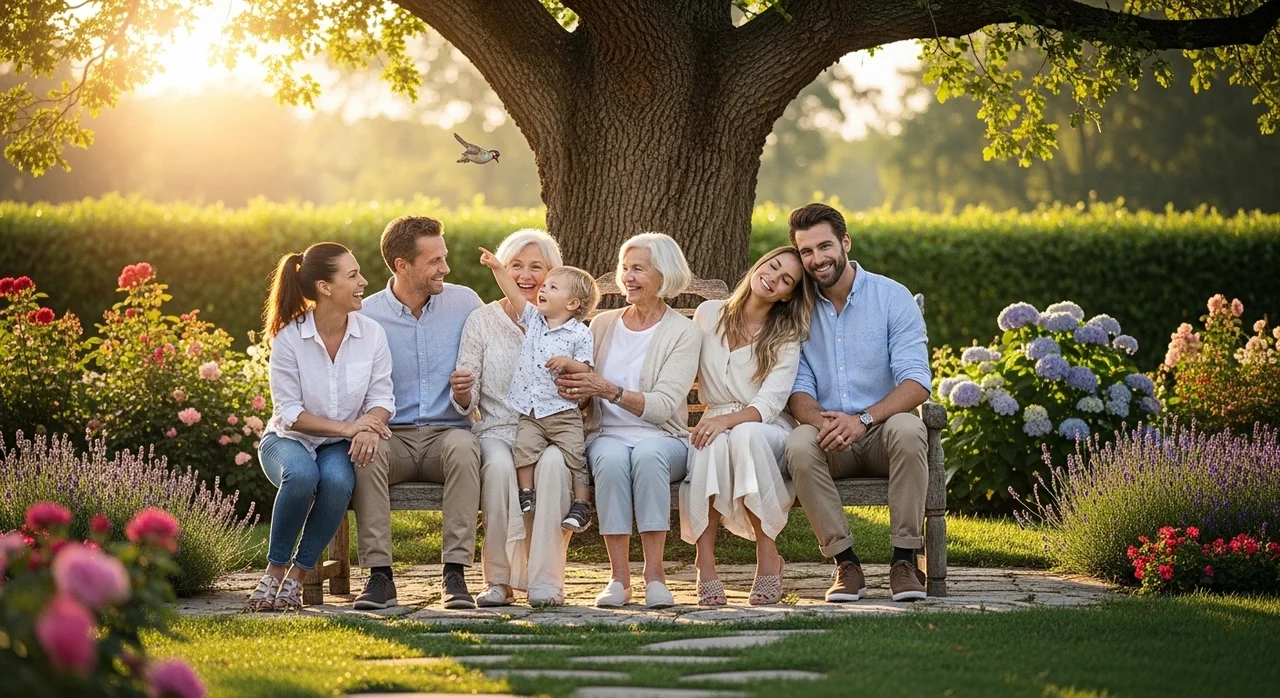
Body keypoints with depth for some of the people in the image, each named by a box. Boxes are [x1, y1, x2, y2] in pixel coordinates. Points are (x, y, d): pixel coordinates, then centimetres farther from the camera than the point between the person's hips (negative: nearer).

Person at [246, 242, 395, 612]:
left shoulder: (371, 333, -4)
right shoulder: (289, 337, -12)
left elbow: (382, 398, -3)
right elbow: (289, 412, -12)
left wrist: (368, 428, -27)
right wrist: (347, 427, -23)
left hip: (340, 446, 2)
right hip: (288, 440, -2)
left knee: (337, 479, -34)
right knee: (301, 474, -37)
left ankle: (298, 575, -18)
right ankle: (275, 570, -18)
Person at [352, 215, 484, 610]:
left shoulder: (464, 303, 7)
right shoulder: (365, 316, 2)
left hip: (448, 431, 0)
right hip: (391, 435, 0)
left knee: (463, 448, -36)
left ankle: (455, 574, -36)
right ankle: (379, 575, -32)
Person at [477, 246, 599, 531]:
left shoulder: (580, 335, -2)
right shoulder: (533, 319, 11)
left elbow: (587, 371, -5)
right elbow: (514, 295, 8)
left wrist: (568, 362, -22)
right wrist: (498, 268, 2)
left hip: (563, 413, -3)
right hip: (528, 413, 3)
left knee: (574, 455, -11)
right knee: (524, 448, -19)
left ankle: (581, 505, -6)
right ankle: (526, 497, -12)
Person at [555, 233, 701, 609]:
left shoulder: (683, 332, 2)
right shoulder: (602, 324, 15)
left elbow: (664, 405, -10)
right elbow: (583, 390, 14)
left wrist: (608, 390, -22)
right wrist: (573, 385, -11)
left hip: (663, 439, -2)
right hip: (606, 435, 2)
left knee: (648, 455, -37)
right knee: (612, 459, -34)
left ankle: (655, 572, -34)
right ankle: (619, 576, -32)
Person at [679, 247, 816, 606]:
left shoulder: (786, 338, 2)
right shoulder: (708, 314, 9)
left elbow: (769, 404, -11)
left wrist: (728, 420, -29)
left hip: (768, 431, -1)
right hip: (716, 422, 1)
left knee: (744, 434, -39)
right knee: (712, 443, -38)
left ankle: (767, 559, -32)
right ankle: (705, 563, -38)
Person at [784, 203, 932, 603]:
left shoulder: (892, 297, -1)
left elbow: (916, 382, -11)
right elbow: (798, 389, 1)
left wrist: (863, 419, -27)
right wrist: (820, 421, -23)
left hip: (882, 434, -1)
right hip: (830, 441, 2)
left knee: (907, 428, -35)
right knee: (799, 444, -32)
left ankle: (905, 560, -28)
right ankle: (846, 564, -25)